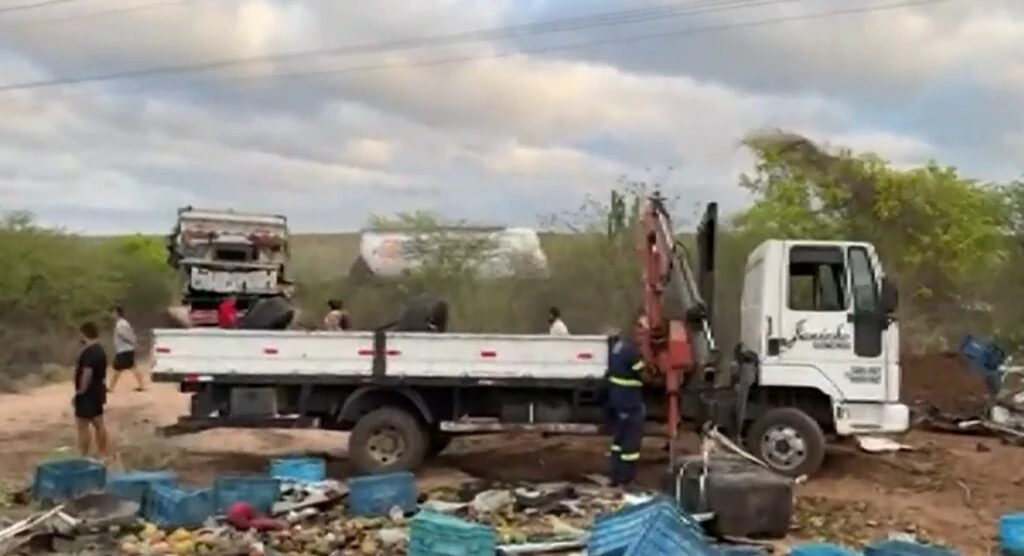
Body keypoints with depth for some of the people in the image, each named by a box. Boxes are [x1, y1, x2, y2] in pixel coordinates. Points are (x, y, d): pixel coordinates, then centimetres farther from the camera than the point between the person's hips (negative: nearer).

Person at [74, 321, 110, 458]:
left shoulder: (88, 353, -20)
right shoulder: (100, 351, 11)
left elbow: (87, 374, -25)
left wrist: (80, 392, -17)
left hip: (88, 394, -10)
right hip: (98, 392, 10)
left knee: (83, 426, -4)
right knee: (99, 423, 13)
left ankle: (85, 457, -2)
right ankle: (102, 454, 17)